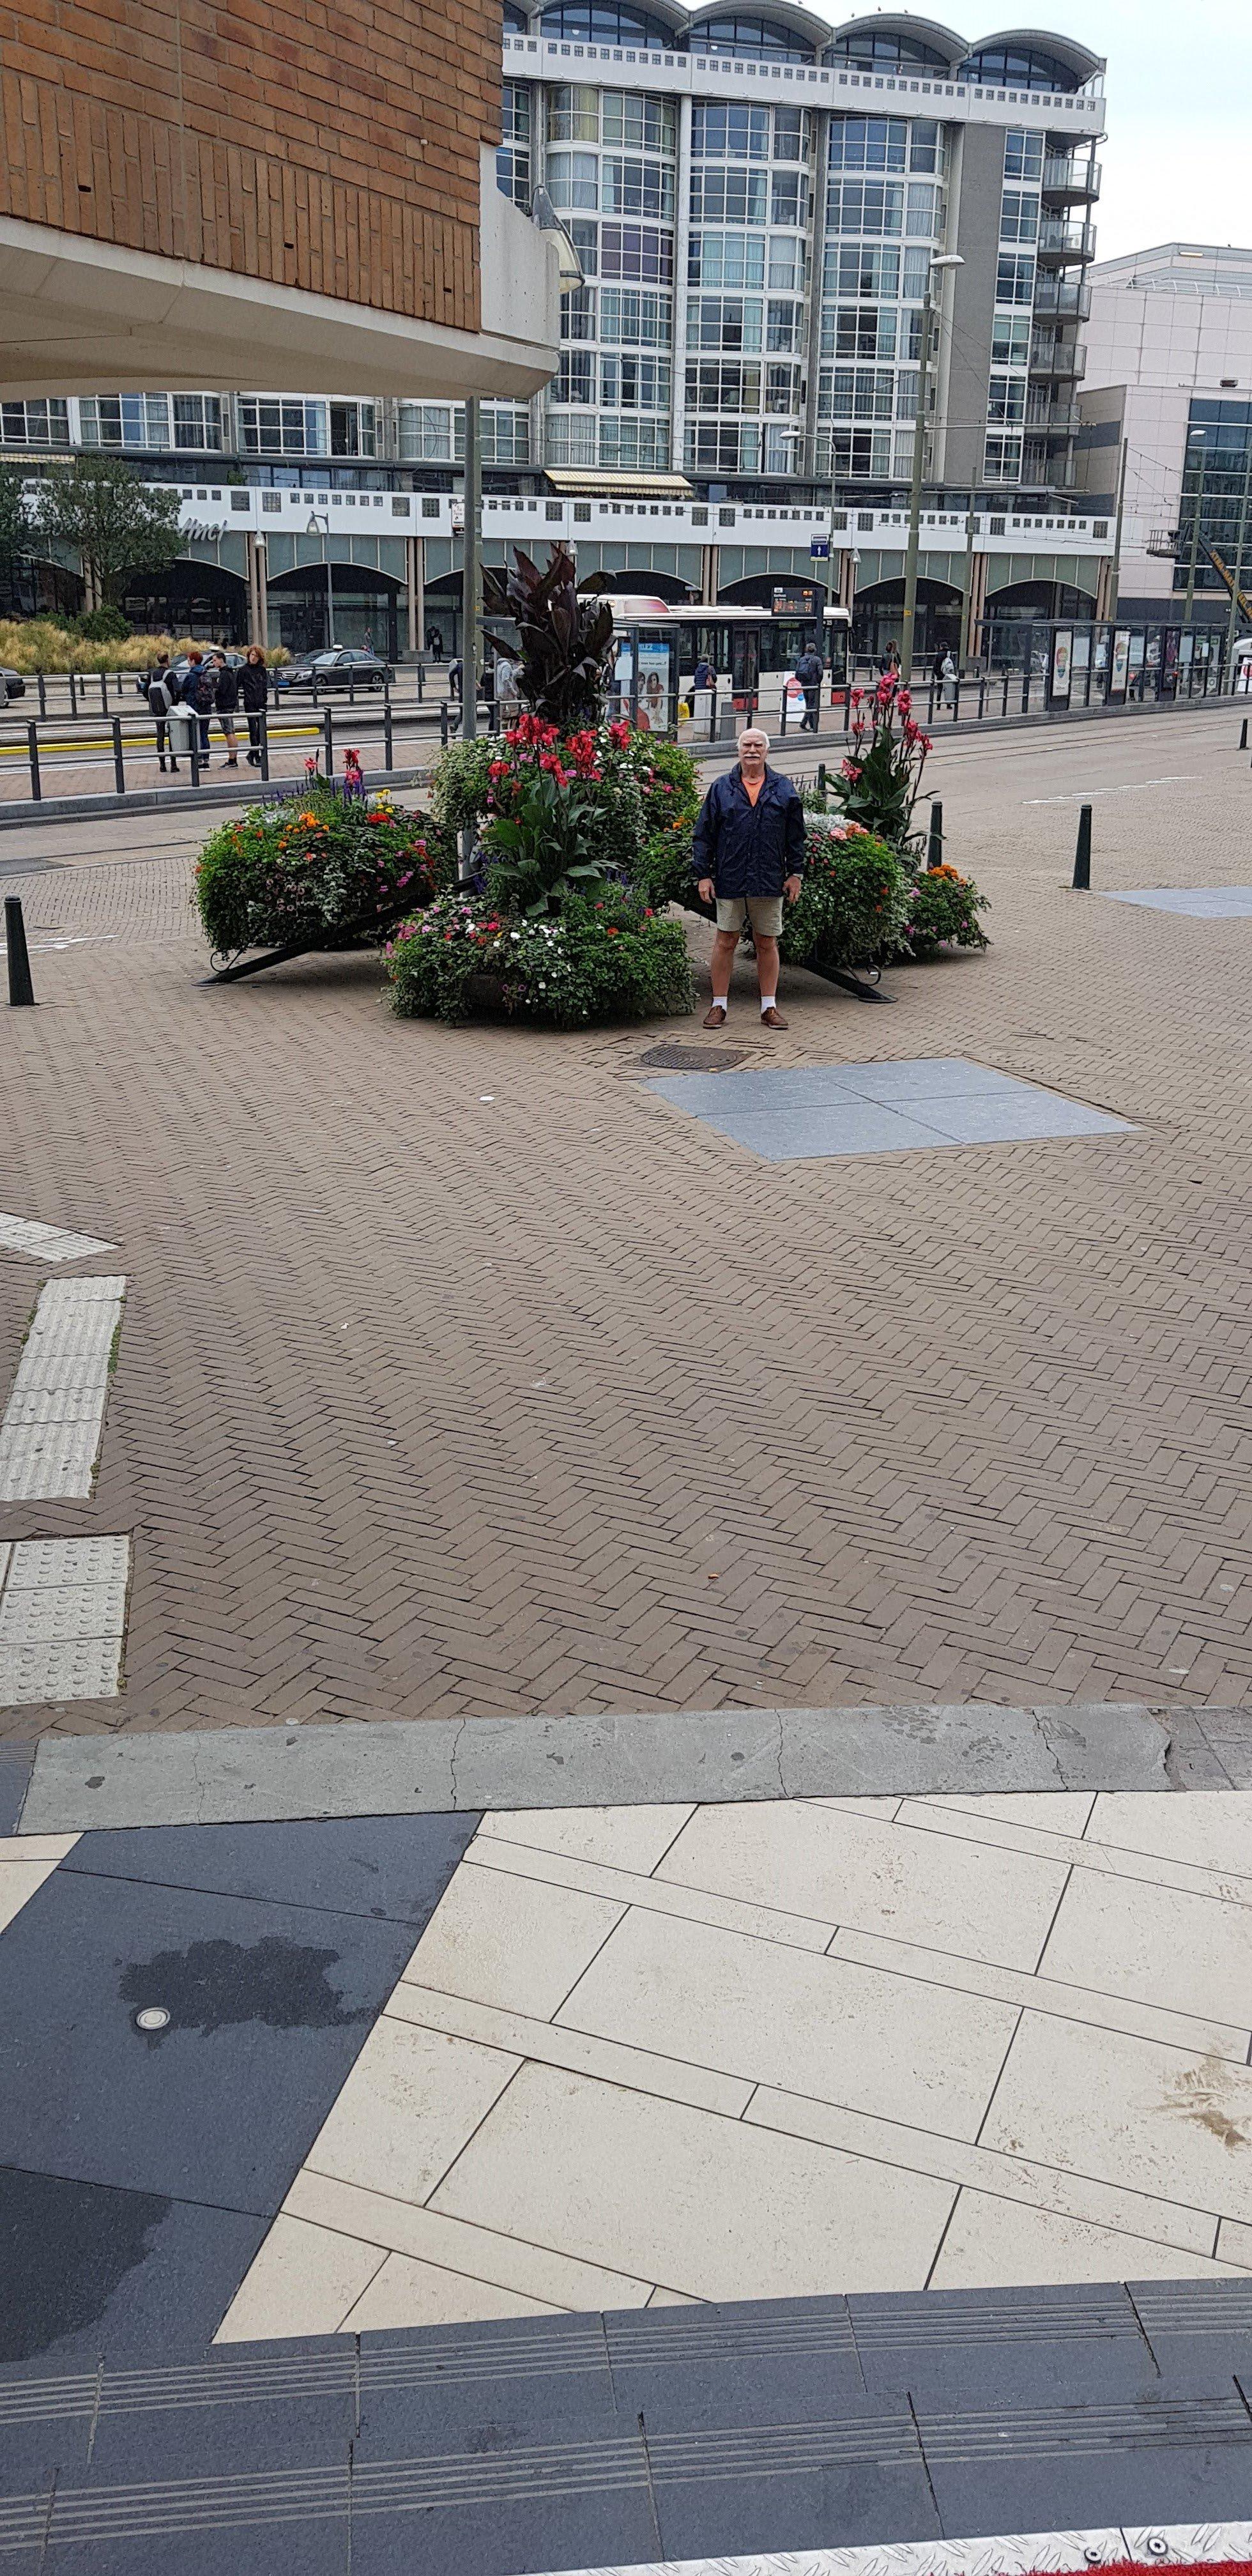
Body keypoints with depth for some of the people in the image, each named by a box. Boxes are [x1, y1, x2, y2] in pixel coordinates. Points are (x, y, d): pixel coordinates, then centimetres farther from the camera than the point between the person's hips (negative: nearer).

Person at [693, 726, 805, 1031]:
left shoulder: (784, 789, 7)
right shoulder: (721, 789, 4)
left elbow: (796, 836, 9)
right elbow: (704, 835, 4)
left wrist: (795, 873, 5)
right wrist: (703, 874, -1)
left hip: (770, 881, 1)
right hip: (730, 881, -1)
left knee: (767, 944, 7)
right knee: (725, 942, 3)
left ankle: (769, 1007, 14)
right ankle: (719, 1005, 11)